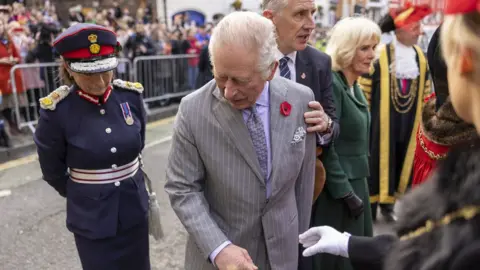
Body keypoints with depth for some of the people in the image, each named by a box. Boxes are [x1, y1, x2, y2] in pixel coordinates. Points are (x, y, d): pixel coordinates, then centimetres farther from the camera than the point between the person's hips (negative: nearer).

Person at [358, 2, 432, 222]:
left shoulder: (420, 57, 8)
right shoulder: (380, 55, -12)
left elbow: (425, 91, 16)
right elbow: (363, 89, -9)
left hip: (408, 120, 6)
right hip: (381, 119, -6)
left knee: (402, 160, 10)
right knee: (378, 159, 2)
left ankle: (388, 202, 24)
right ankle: (369, 203, 15)